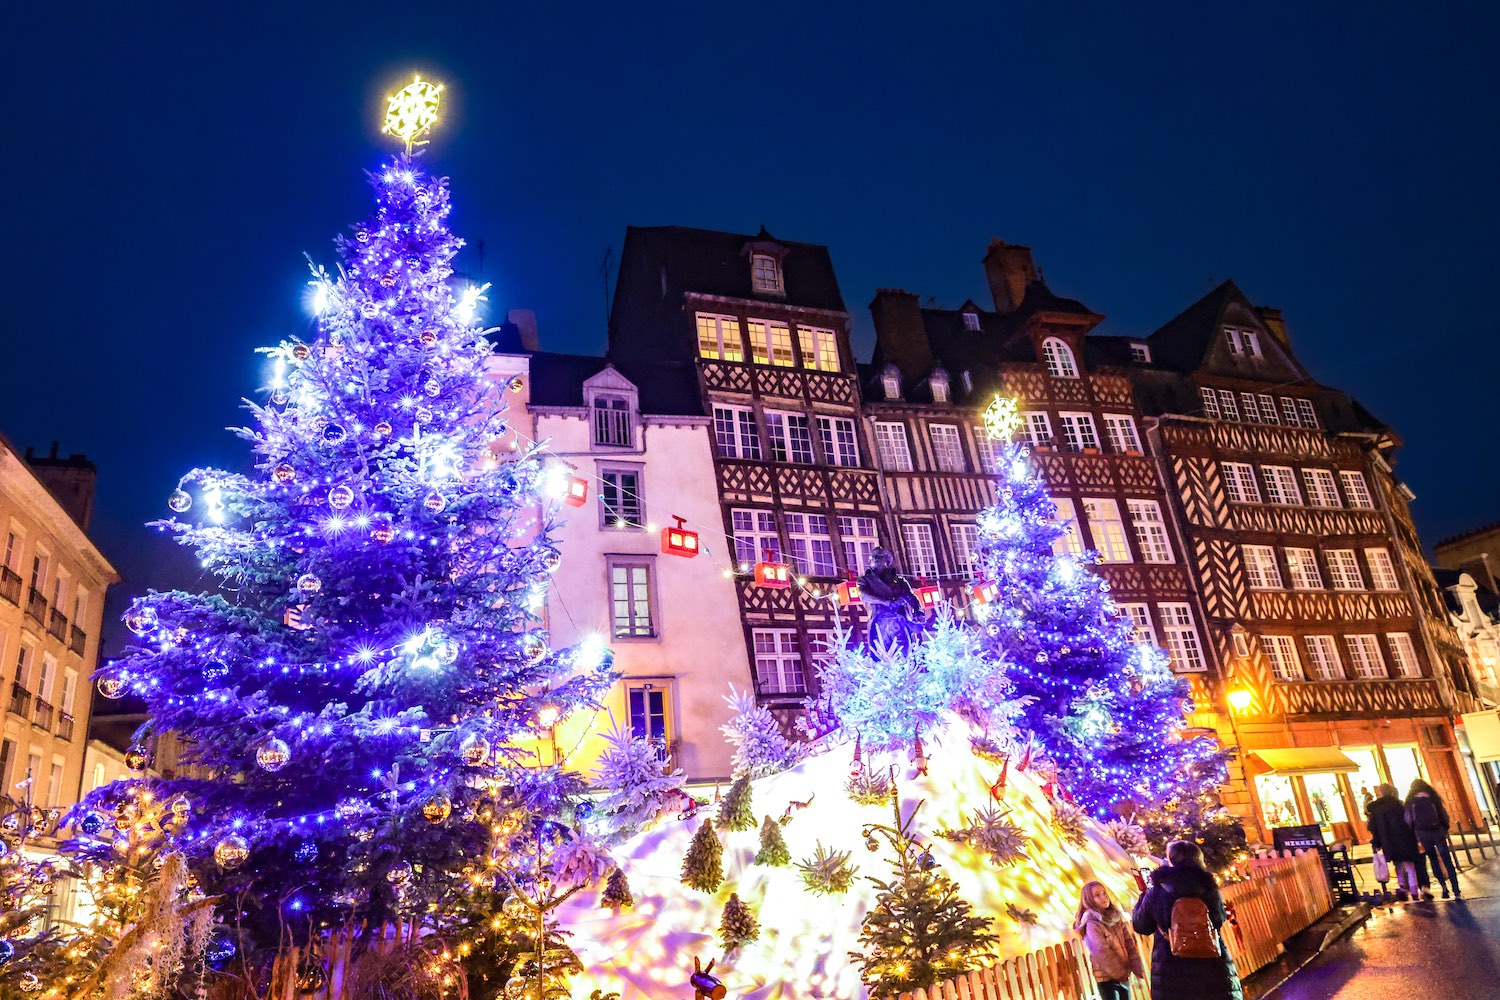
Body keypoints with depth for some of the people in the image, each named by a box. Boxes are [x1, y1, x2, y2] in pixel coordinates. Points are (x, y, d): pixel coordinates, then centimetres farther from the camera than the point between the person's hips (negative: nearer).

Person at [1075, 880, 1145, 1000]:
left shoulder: (1116, 917, 7)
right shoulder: (1092, 922, -13)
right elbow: (1101, 952, -17)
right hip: (1107, 976, -6)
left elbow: (1130, 944, 4)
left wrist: (1138, 970, -6)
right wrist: (1121, 973, -14)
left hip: (1123, 974, 6)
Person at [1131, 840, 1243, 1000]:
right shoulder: (1209, 887, -1)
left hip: (1171, 976, -1)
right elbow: (1220, 918, 18)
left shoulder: (1156, 892, -3)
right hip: (1213, 971, 1)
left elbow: (1140, 926, 10)